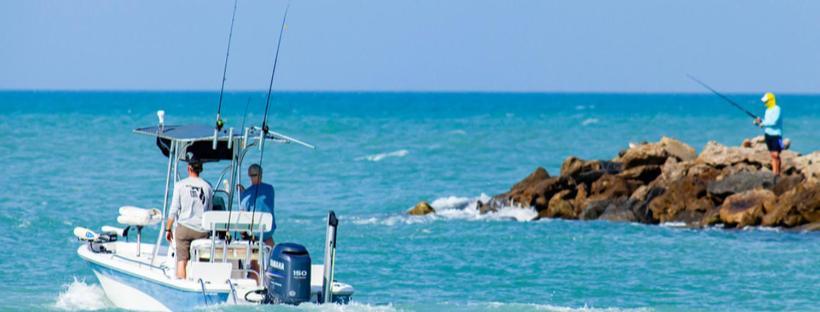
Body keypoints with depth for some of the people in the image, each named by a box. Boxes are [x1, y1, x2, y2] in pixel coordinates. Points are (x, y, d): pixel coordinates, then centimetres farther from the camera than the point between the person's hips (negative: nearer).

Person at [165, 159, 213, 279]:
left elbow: (173, 210, -1)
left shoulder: (180, 185, -1)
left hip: (184, 227, -2)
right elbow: (210, 211, 11)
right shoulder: (207, 186, 6)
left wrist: (168, 229, 6)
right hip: (202, 230, 2)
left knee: (182, 260, -3)